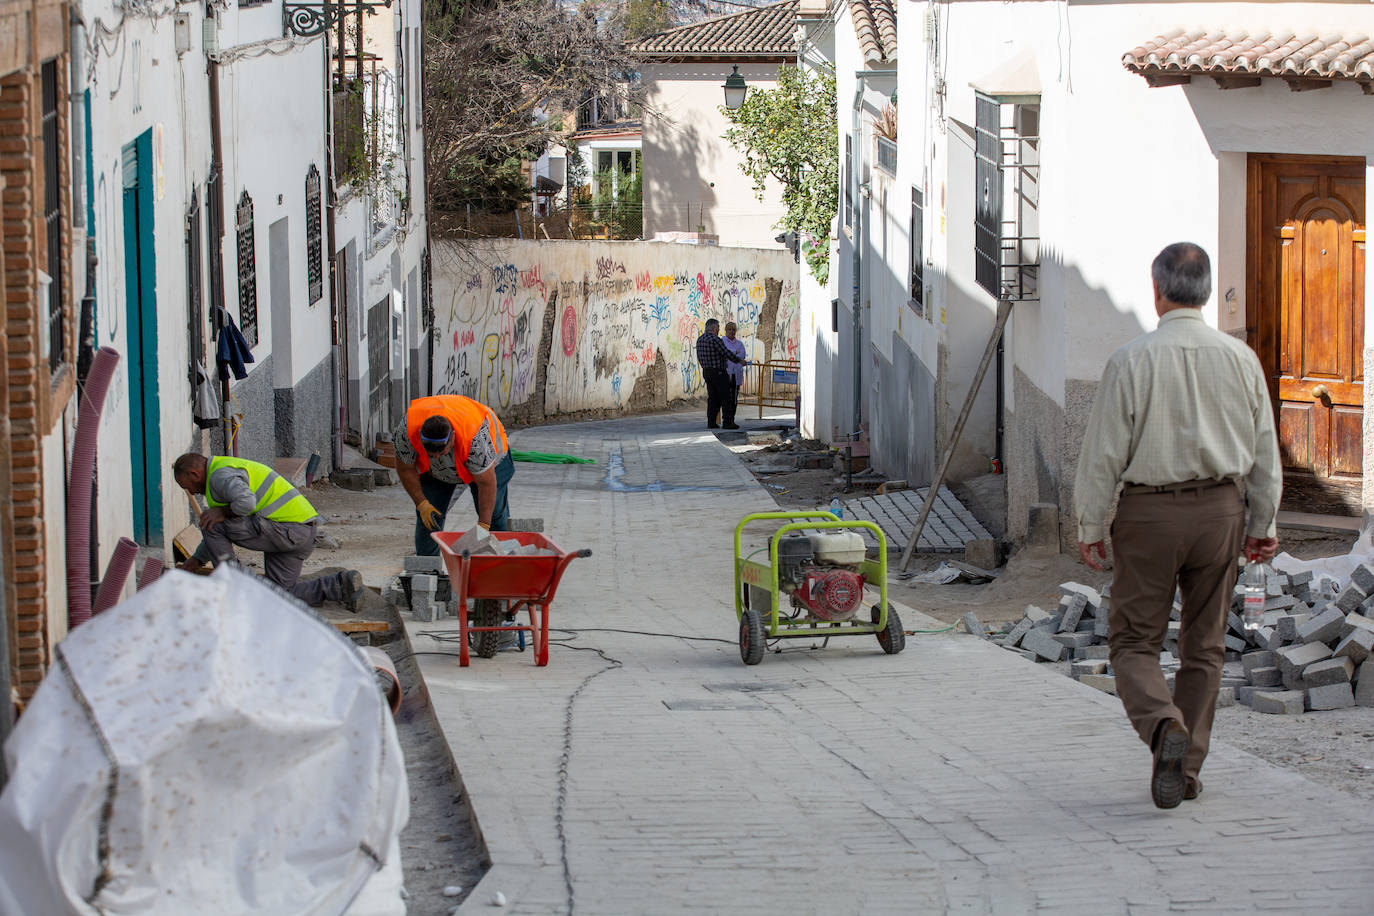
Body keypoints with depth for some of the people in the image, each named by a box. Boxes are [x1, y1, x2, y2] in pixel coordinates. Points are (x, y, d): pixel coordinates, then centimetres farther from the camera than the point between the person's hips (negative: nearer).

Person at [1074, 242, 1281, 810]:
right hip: (1219, 511, 3)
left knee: (1134, 641, 5)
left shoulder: (1132, 360, -11)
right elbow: (1265, 453, 7)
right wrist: (1262, 525, 17)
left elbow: (1104, 453, -8)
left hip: (1149, 512, -3)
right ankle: (1188, 765, 15)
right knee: (1204, 645, 14)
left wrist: (1090, 528, 1)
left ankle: (1165, 726, -21)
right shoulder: (1241, 359, 0)